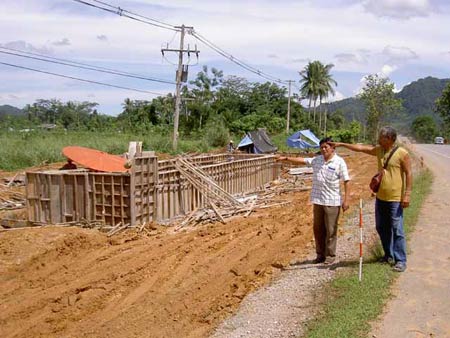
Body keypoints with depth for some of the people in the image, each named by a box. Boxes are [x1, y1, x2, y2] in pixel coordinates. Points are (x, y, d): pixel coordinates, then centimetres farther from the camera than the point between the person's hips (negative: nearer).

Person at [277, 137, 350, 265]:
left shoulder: (339, 162, -7)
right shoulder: (316, 160, 8)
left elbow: (346, 181, -8)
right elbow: (302, 160, 9)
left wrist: (346, 200, -12)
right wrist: (286, 158, 0)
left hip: (332, 202, -5)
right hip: (317, 200, 5)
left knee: (331, 230, 2)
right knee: (318, 228, 11)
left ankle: (330, 255, 14)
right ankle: (320, 254, 23)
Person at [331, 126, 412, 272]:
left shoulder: (402, 153, -12)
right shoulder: (379, 150, 7)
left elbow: (409, 174, -12)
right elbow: (360, 147, 13)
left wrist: (407, 194, -17)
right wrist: (341, 144, 13)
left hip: (395, 199, -7)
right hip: (380, 198, 7)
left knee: (397, 230, -4)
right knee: (381, 228, 14)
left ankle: (400, 260, 3)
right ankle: (389, 255, 28)